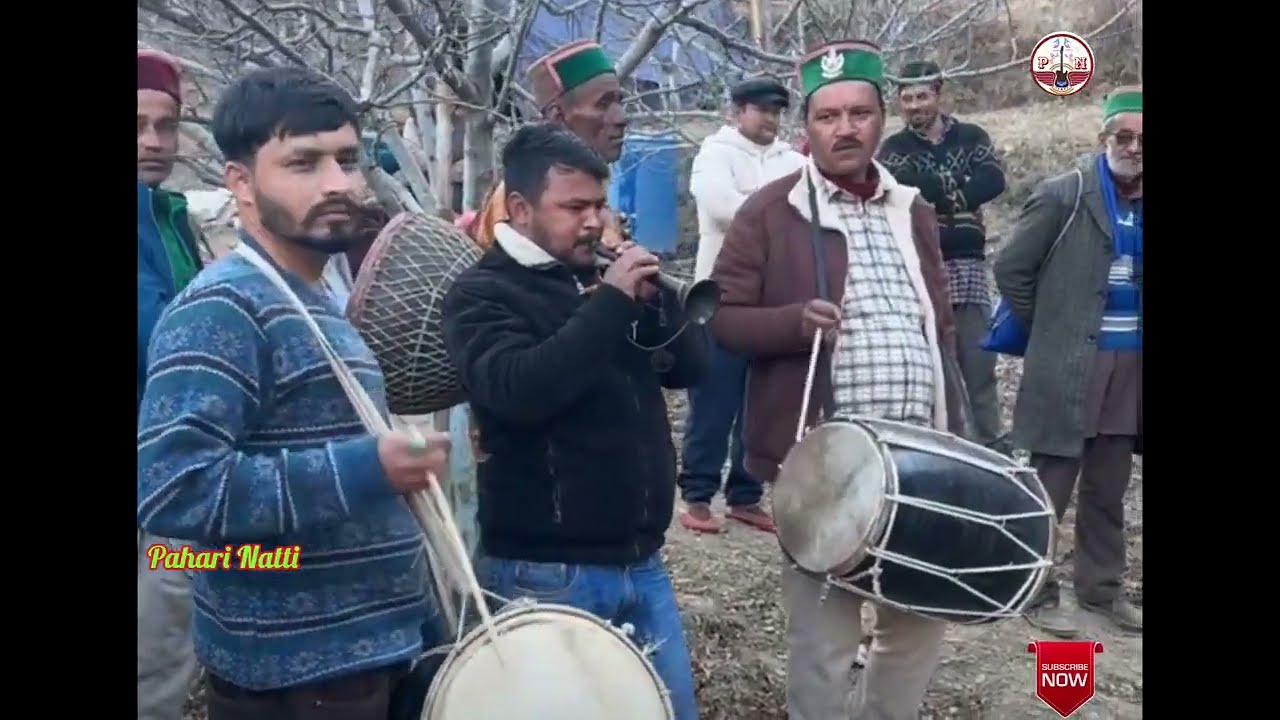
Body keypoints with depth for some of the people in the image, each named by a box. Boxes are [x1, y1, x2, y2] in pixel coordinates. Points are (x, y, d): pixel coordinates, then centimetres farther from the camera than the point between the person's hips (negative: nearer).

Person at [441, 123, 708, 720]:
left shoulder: (604, 277, 11)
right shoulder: (481, 294, -7)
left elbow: (692, 367, 7)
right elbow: (519, 390, -25)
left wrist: (652, 299, -10)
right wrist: (611, 303, -22)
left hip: (640, 561, 7)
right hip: (546, 572, -6)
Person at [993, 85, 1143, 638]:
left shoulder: (1138, 205, 8)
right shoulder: (1063, 195, -8)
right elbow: (1011, 269, -6)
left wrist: (1129, 333, 8)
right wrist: (1049, 329, -1)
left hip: (1129, 365, 5)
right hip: (1068, 366, -5)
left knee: (1108, 490, 15)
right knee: (1049, 489, 2)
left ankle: (1102, 588, 28)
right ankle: (1039, 594, 14)